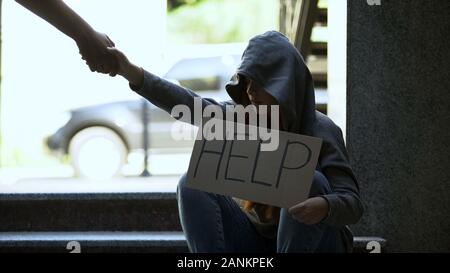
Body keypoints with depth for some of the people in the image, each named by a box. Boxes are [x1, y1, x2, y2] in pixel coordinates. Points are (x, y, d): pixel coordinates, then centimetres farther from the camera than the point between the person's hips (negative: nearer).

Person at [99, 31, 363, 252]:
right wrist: (133, 73, -36)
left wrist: (324, 207, -45)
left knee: (310, 181, -30)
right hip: (256, 241, 4)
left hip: (313, 242, -4)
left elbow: (353, 205, -21)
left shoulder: (321, 131, -15)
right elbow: (191, 105, -21)